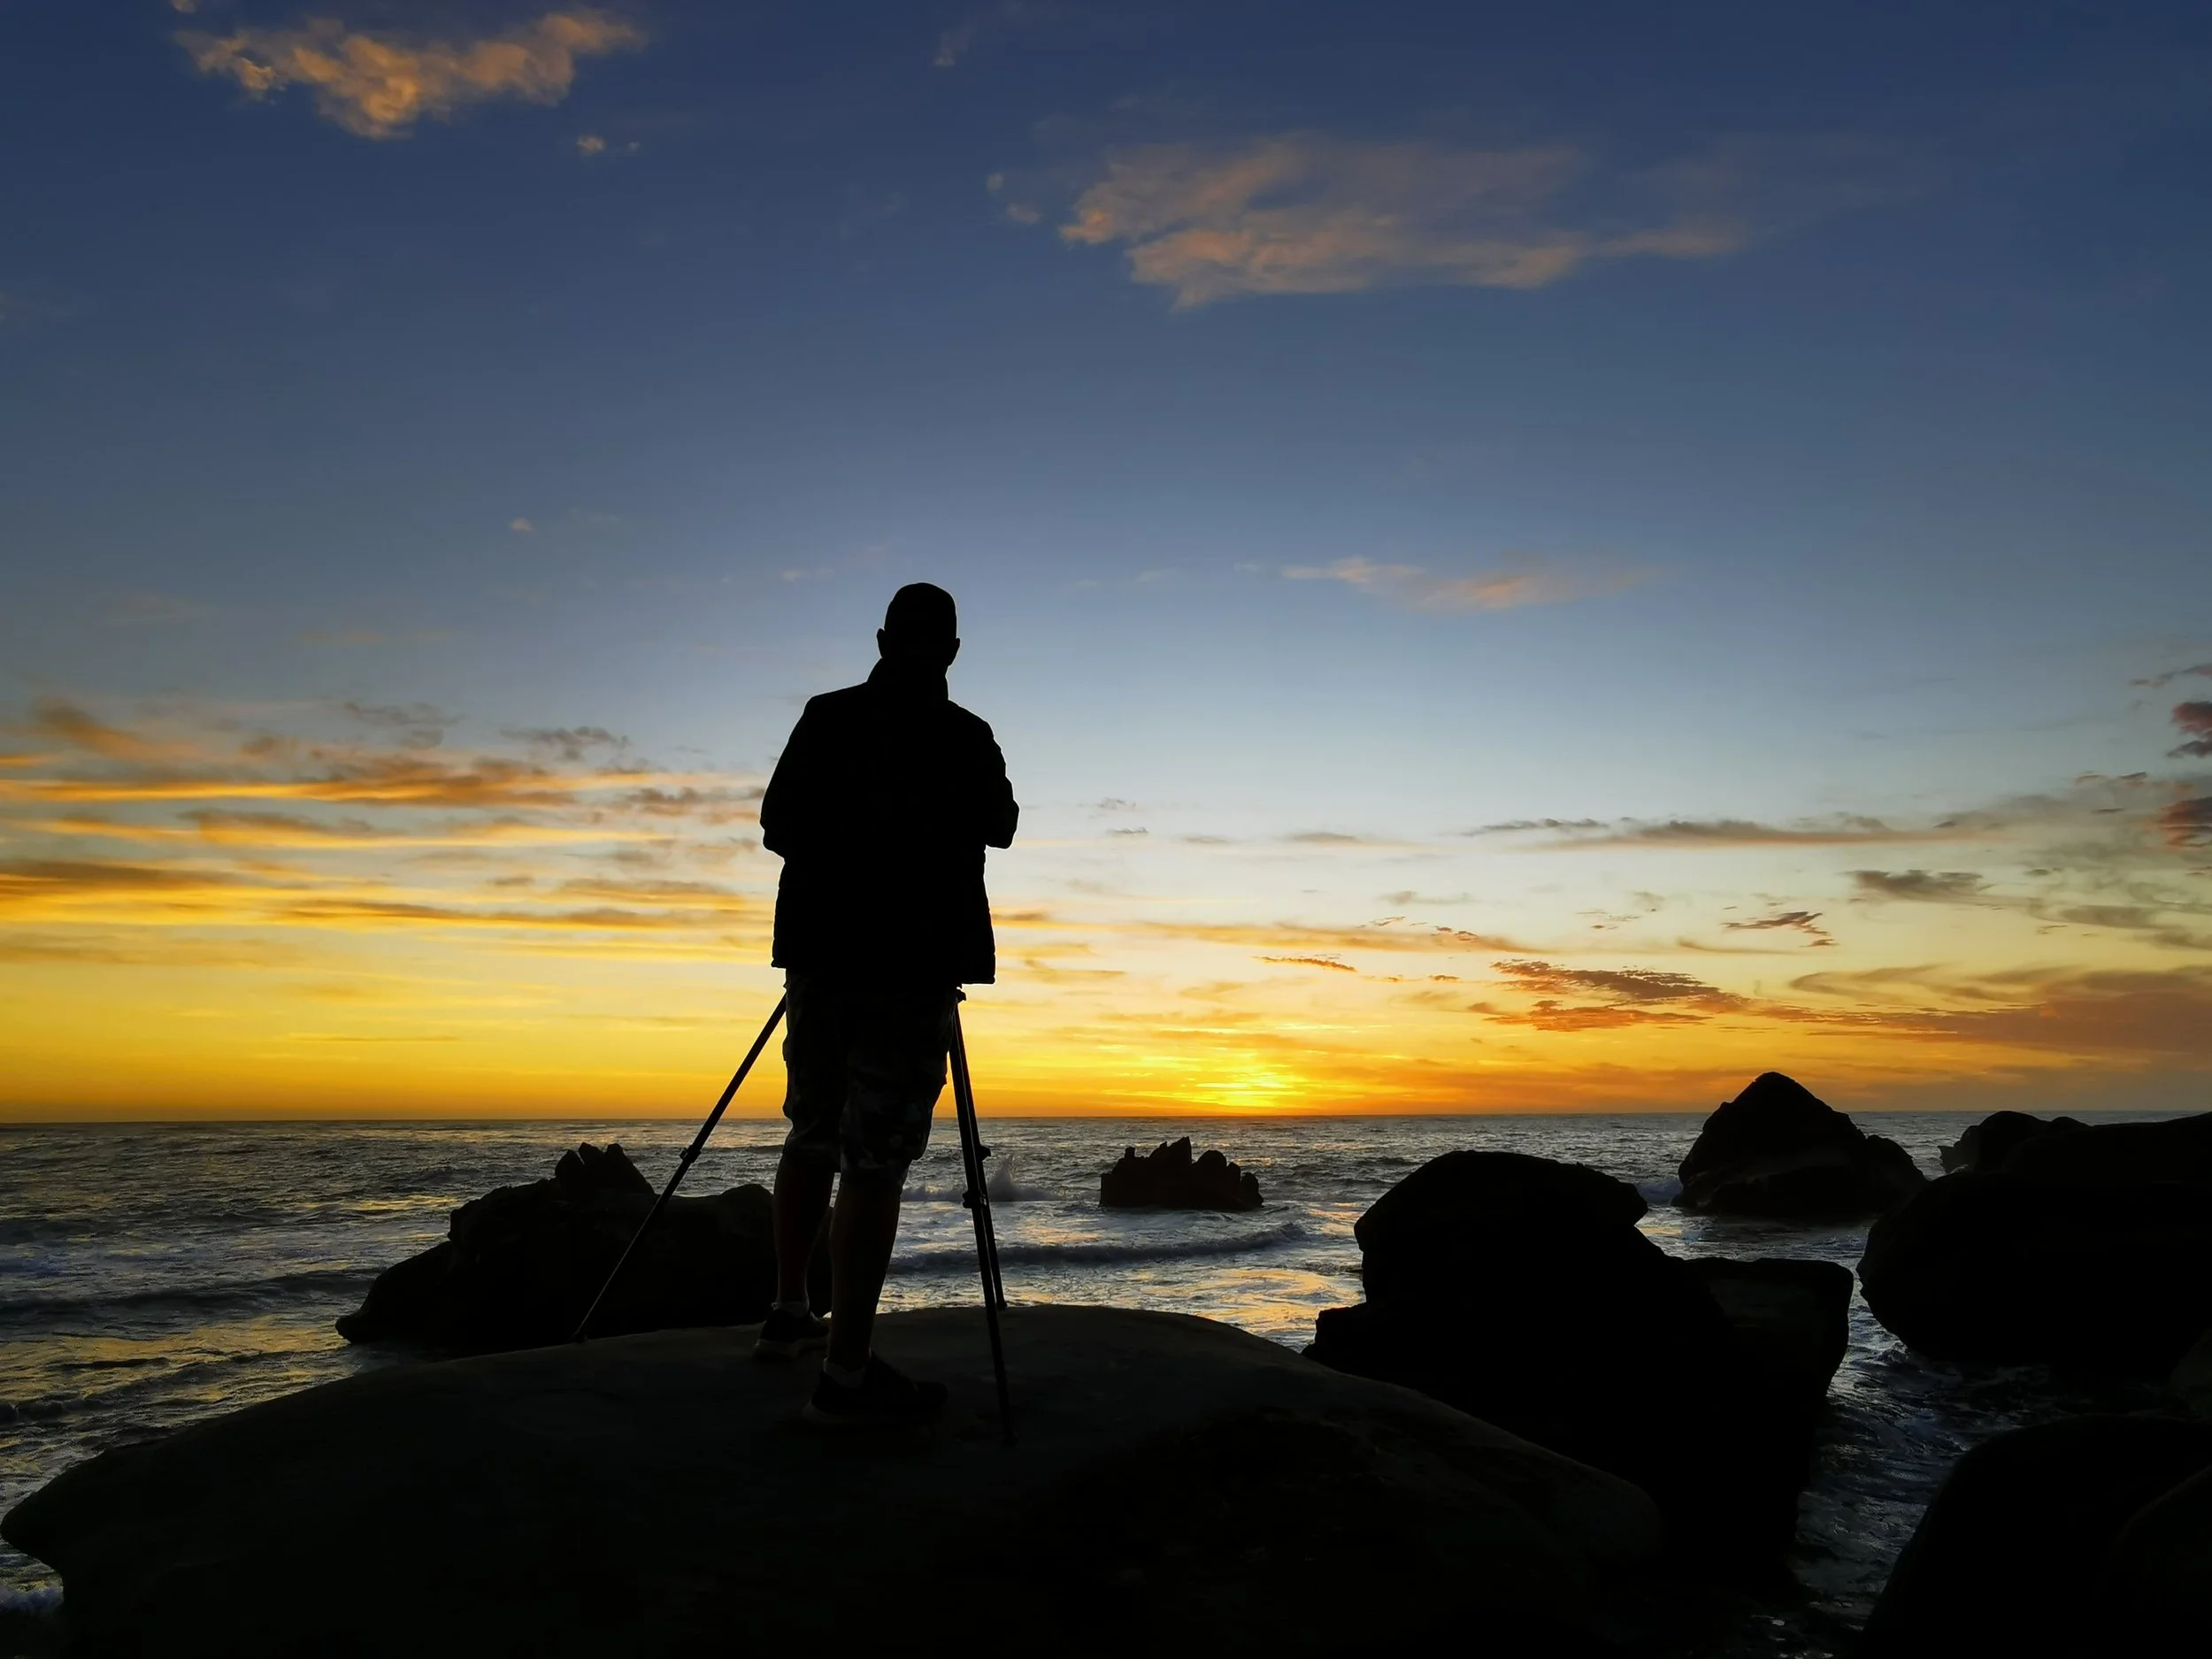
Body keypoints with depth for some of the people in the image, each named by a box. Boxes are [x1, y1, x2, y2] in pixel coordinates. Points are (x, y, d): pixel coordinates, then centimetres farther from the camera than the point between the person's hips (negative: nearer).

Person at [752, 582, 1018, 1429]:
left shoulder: (824, 717, 5)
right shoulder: (965, 738, -7)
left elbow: (775, 828, 9)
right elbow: (1000, 828, 10)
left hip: (820, 948, 5)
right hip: (913, 964, -5)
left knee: (813, 1133, 20)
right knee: (875, 1160, -5)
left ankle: (788, 1314, 27)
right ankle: (845, 1372, -3)